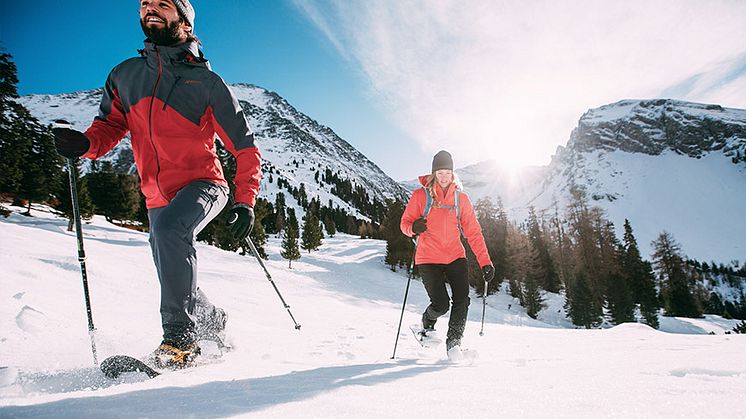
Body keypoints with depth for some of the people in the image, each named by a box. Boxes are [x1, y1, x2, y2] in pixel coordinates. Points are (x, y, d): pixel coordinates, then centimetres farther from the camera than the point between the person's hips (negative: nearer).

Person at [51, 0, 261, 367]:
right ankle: (210, 321, 38)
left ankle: (181, 336, -24)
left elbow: (244, 146, -2)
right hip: (158, 198, 5)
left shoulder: (206, 82, -2)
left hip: (203, 185, -5)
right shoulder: (125, 75, 10)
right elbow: (110, 126, 17)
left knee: (170, 227, -34)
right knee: (175, 283, 10)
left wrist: (245, 202, -11)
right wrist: (85, 143, -8)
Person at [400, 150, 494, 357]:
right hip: (428, 258, -3)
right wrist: (414, 228, -24)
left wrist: (485, 262, -1)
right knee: (440, 304, -9)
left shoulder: (461, 198, 4)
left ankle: (454, 340, 9)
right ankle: (427, 324, 26)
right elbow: (405, 222, 1)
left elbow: (473, 231, 4)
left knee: (462, 300, -11)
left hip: (455, 257, 3)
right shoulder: (421, 195, -3)